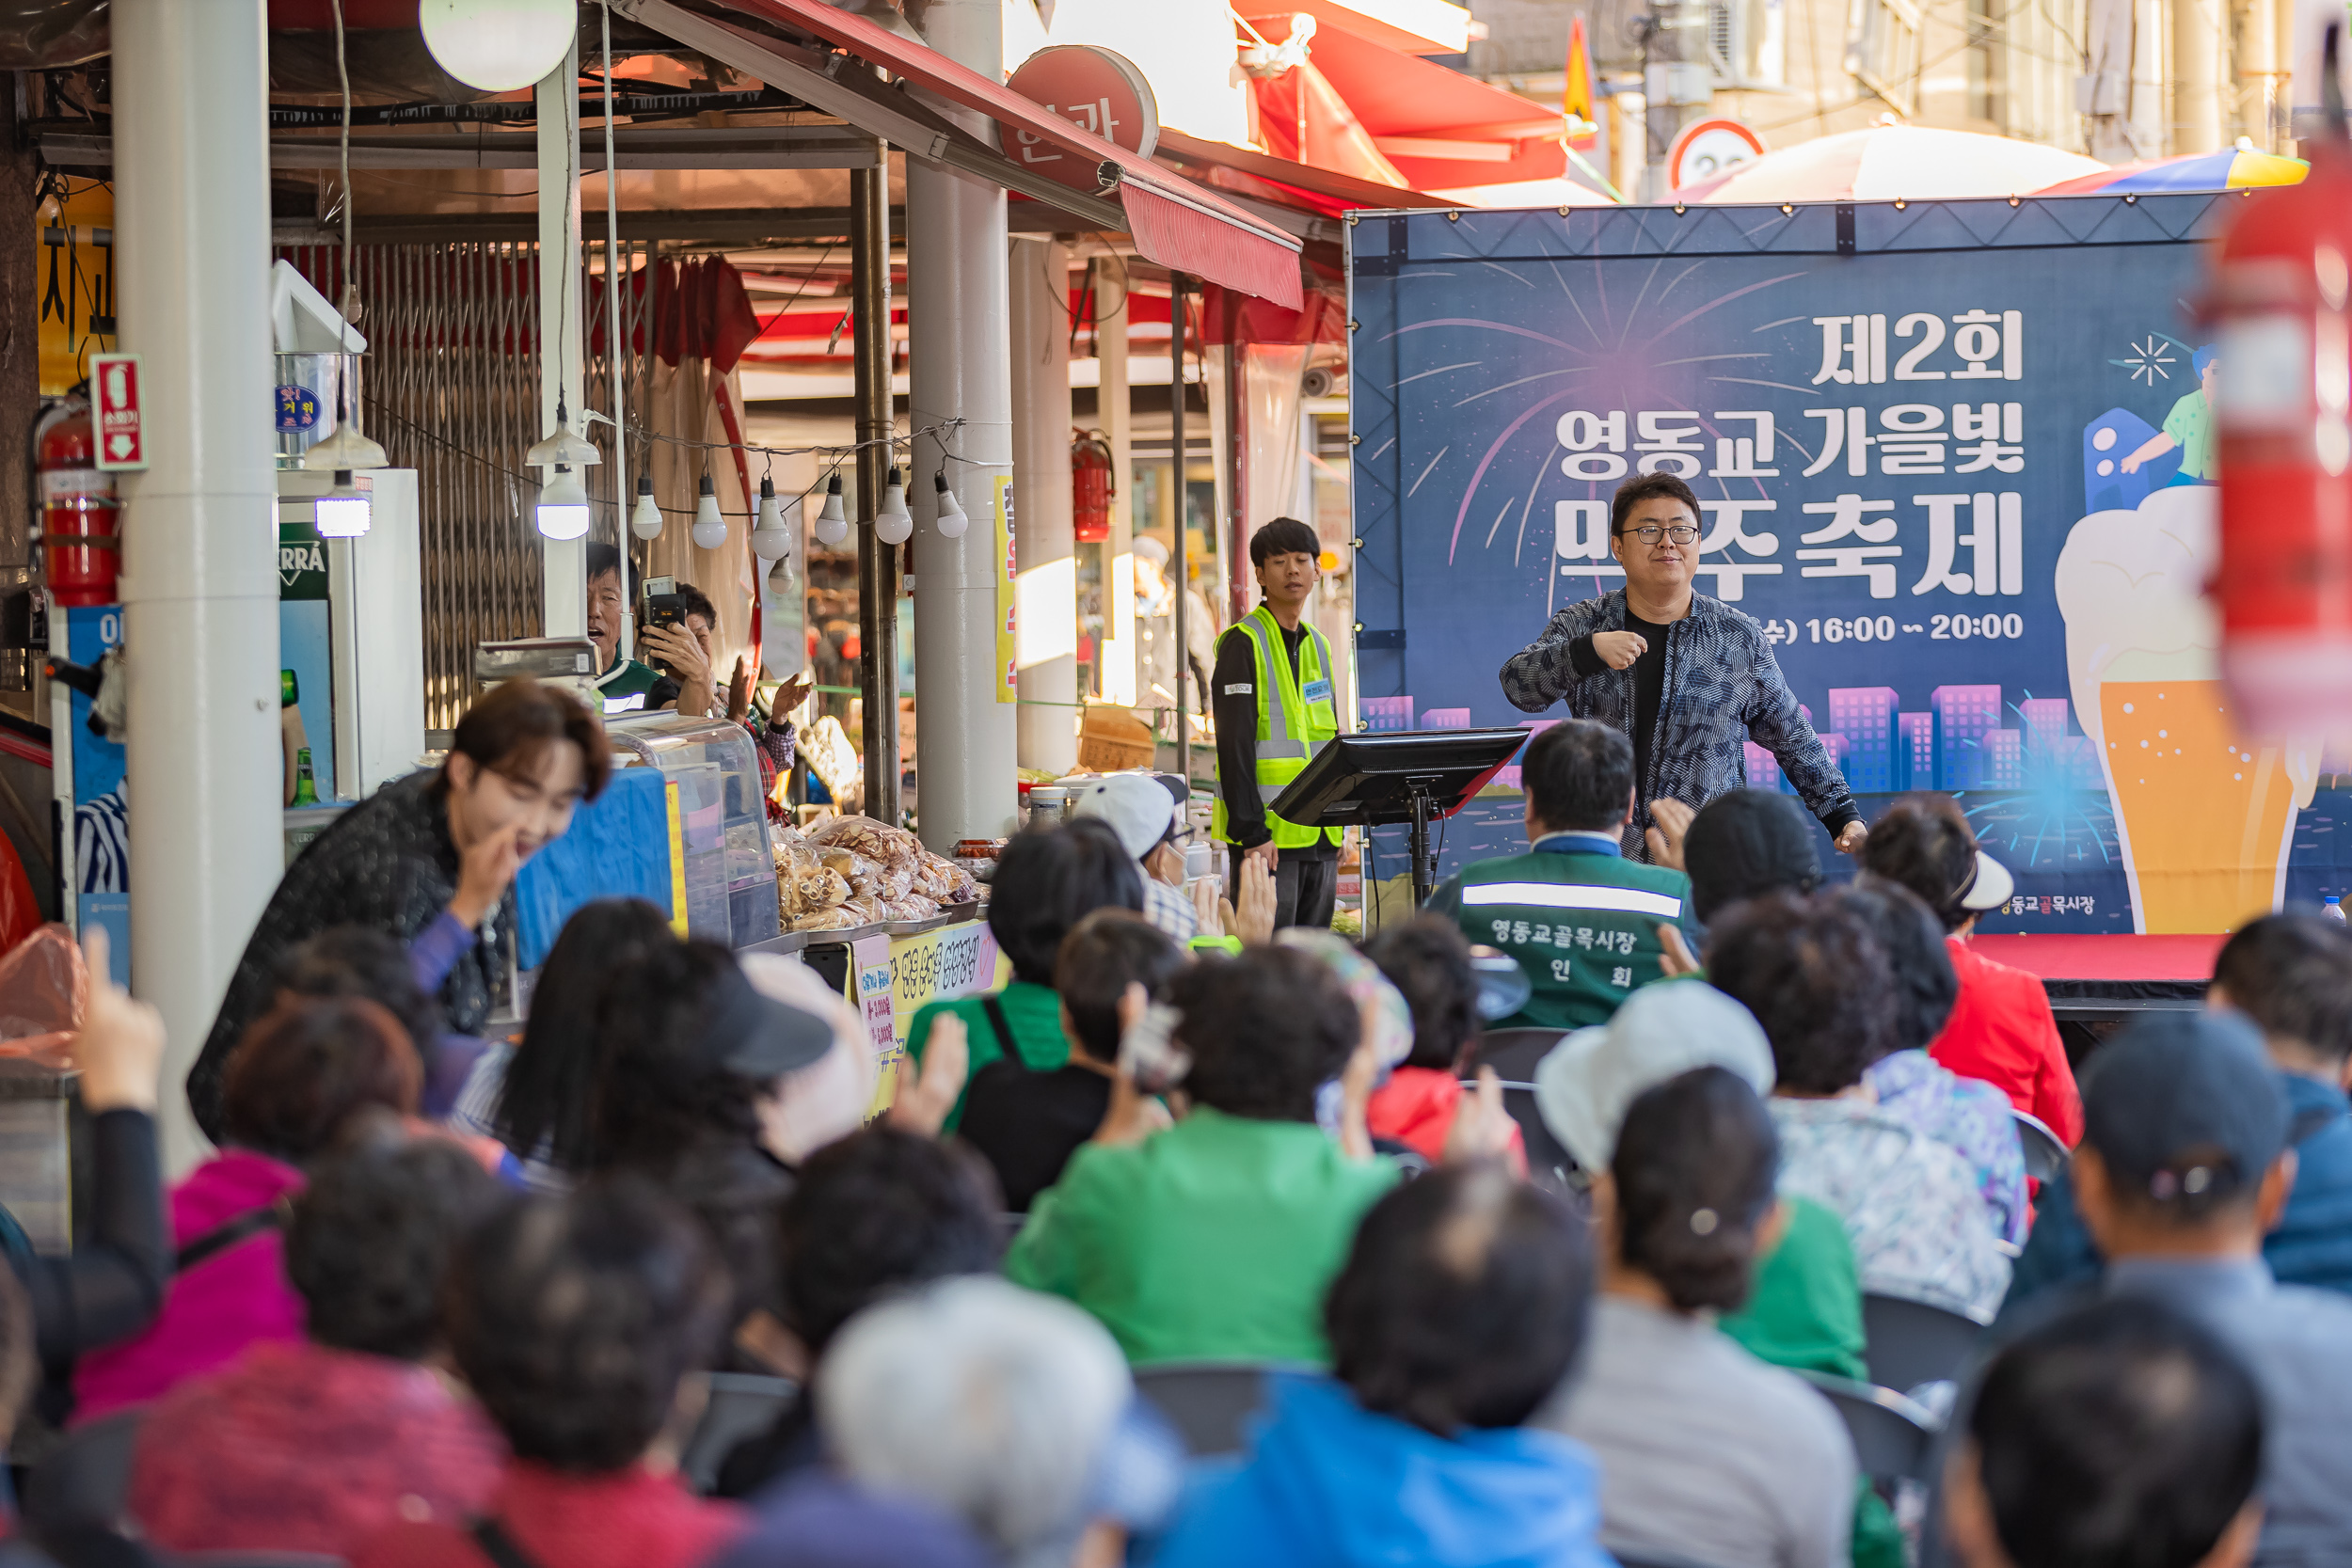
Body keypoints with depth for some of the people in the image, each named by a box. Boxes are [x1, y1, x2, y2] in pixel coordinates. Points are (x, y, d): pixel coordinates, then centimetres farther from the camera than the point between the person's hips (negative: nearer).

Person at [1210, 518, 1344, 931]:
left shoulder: (1318, 646, 16)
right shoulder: (1243, 644, -7)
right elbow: (1234, 744, -13)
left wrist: (1338, 822, 14)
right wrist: (1252, 832, -19)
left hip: (1320, 835, 7)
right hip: (1267, 834, -7)